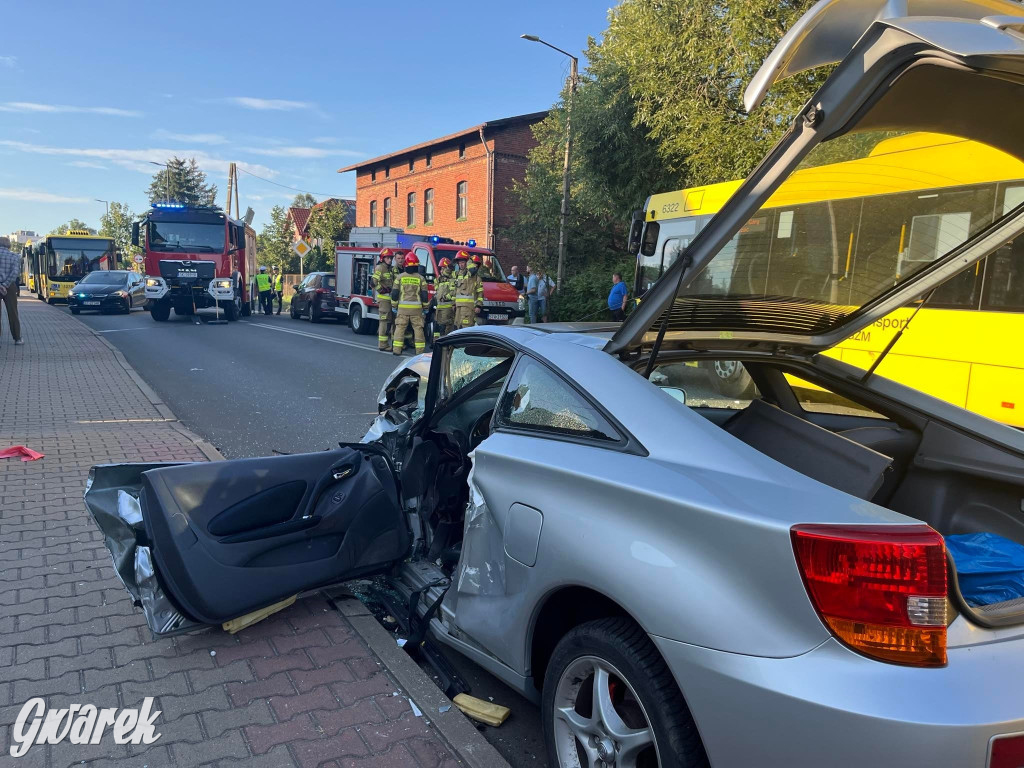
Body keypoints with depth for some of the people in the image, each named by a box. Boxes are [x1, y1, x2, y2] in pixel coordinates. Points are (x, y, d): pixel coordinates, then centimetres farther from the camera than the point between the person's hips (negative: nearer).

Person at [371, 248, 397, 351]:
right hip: (383, 298, -9)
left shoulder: (390, 269, 18)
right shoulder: (379, 268, -10)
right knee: (385, 320, -9)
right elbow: (373, 282, -21)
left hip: (390, 299, 9)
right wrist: (382, 290, -12)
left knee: (389, 320, 12)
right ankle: (383, 345, -6)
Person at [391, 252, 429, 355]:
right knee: (418, 328, 3)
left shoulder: (400, 277, 3)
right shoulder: (421, 278, 1)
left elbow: (394, 293, 3)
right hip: (416, 308, -1)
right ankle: (420, 350, 2)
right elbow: (424, 295, 2)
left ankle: (396, 349, 2)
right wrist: (425, 308, 10)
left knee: (400, 327, 5)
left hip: (403, 307, 1)